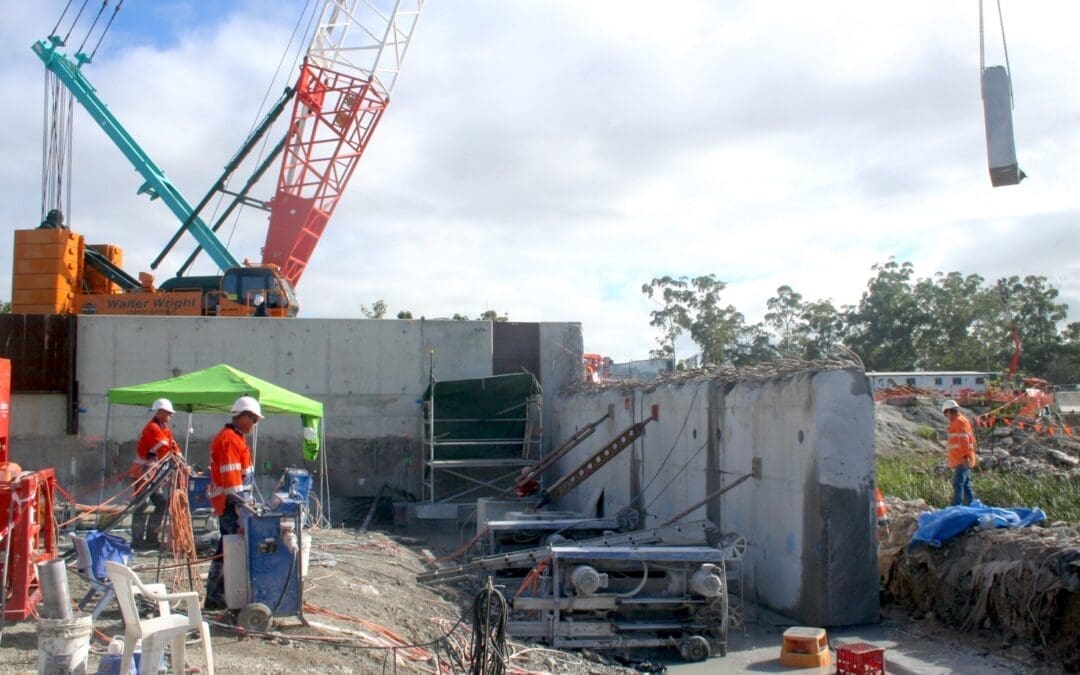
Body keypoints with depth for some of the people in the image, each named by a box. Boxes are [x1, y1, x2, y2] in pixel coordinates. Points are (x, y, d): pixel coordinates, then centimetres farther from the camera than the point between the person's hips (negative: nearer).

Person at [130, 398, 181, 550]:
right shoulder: (152, 428, -15)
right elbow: (165, 450, -22)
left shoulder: (165, 429, 16)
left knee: (162, 502, 9)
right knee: (142, 506, -8)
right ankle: (138, 540, -5)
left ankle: (152, 537, 15)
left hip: (154, 473, 10)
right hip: (144, 471, -10)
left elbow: (172, 446, 8)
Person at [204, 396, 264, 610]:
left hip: (226, 504, 11)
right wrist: (242, 504, -22)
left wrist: (246, 501, 21)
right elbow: (231, 478, -22)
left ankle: (214, 597, 20)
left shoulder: (234, 438, 17)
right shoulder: (230, 440, -16)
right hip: (231, 504, -11)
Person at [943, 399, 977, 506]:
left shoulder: (959, 421, -10)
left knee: (958, 484, -14)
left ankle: (955, 508, -18)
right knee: (966, 485, 12)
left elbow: (964, 439, -20)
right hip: (962, 461, 10)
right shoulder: (962, 421, 20)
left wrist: (965, 456, -26)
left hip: (962, 461, -10)